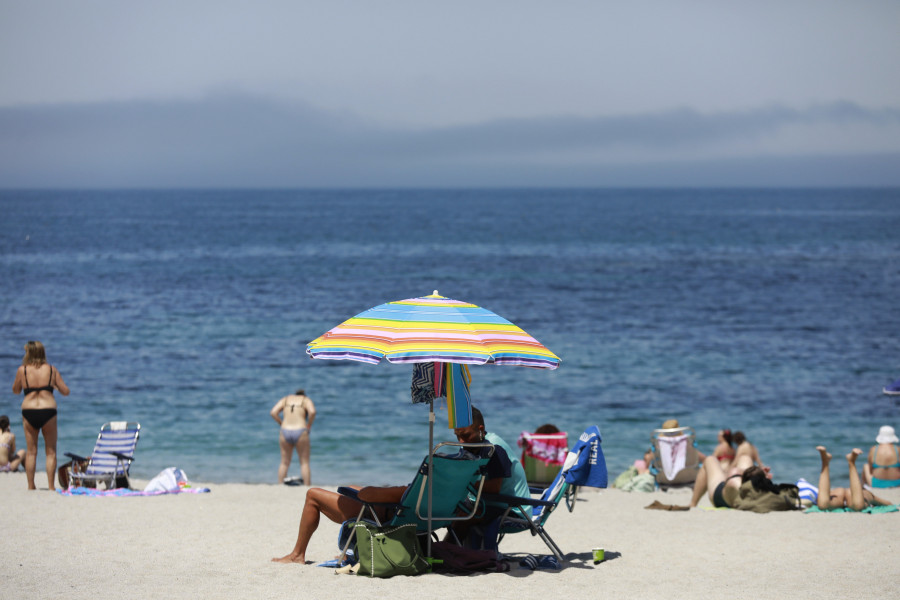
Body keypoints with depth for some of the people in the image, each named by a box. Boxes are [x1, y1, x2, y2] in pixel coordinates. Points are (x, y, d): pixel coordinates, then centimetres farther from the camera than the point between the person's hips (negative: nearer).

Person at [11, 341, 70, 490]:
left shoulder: (22, 370, 1)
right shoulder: (51, 370, 2)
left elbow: (15, 390, 15)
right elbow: (65, 391, 4)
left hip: (28, 412, 0)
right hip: (48, 411, 0)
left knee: (31, 451, 9)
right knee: (51, 451, 8)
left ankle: (30, 486, 7)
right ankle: (51, 486, 3)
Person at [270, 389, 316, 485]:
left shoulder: (285, 399, 17)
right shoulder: (306, 400, 9)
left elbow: (273, 413, 3)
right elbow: (312, 412, -12)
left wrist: (282, 424, 10)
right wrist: (309, 426, 1)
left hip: (285, 431, 3)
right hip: (300, 432, -2)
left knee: (284, 463, 13)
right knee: (305, 463, 5)